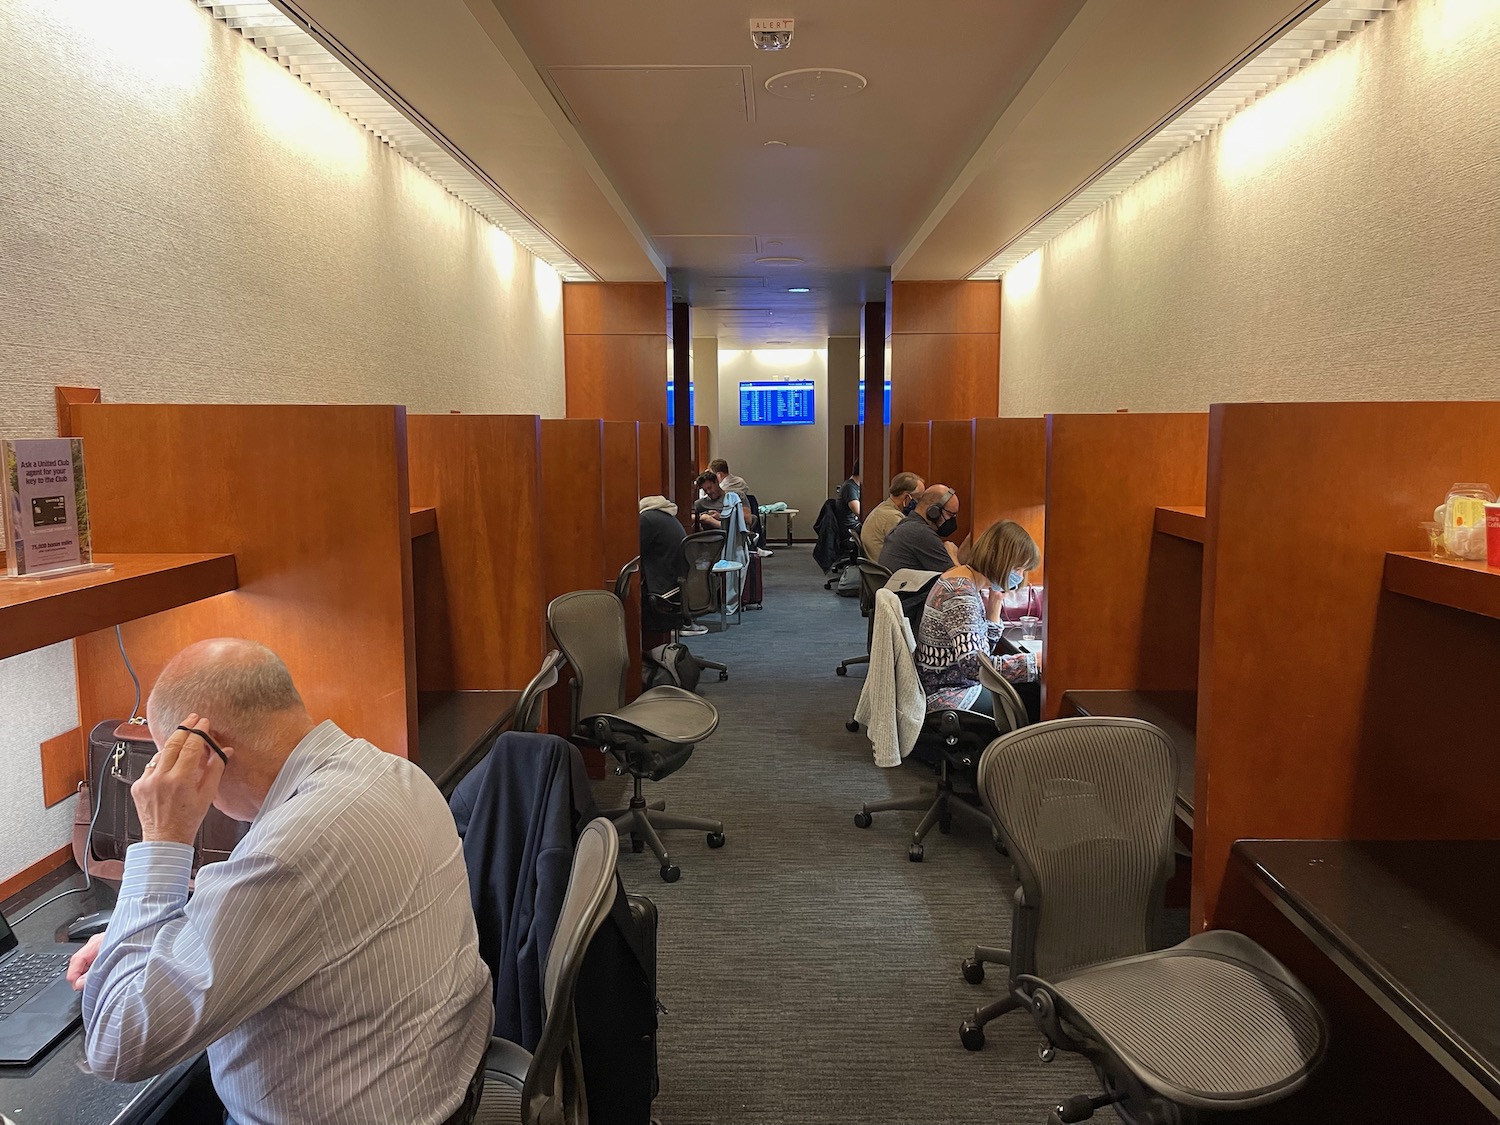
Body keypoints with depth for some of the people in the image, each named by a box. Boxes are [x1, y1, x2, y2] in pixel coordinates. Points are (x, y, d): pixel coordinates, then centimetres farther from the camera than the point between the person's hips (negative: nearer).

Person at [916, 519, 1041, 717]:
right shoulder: (961, 596, -24)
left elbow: (981, 649, 11)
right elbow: (973, 664, -34)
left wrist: (994, 607, -1)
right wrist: (1037, 661, -32)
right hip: (949, 698, -9)